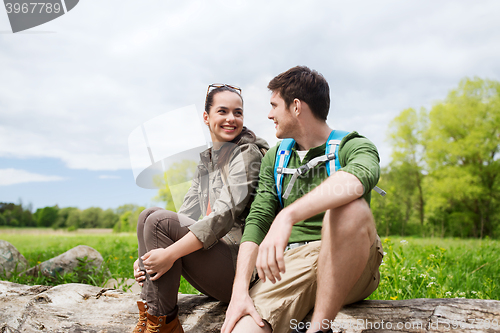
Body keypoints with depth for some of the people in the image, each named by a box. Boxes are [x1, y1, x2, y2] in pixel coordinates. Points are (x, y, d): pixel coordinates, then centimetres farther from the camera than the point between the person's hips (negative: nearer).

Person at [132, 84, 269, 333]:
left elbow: (225, 215, -20)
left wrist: (171, 253, -24)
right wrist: (146, 255, -3)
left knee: (159, 221, -20)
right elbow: (184, 216, 11)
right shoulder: (205, 163, 17)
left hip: (241, 265, -7)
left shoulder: (247, 154, -7)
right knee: (149, 215, -7)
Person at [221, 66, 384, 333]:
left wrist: (287, 216, -42)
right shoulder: (274, 158, 15)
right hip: (290, 262, 2)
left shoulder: (352, 147, -1)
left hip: (348, 265, -1)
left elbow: (360, 176, -27)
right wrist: (240, 291, -9)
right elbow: (257, 218, 4)